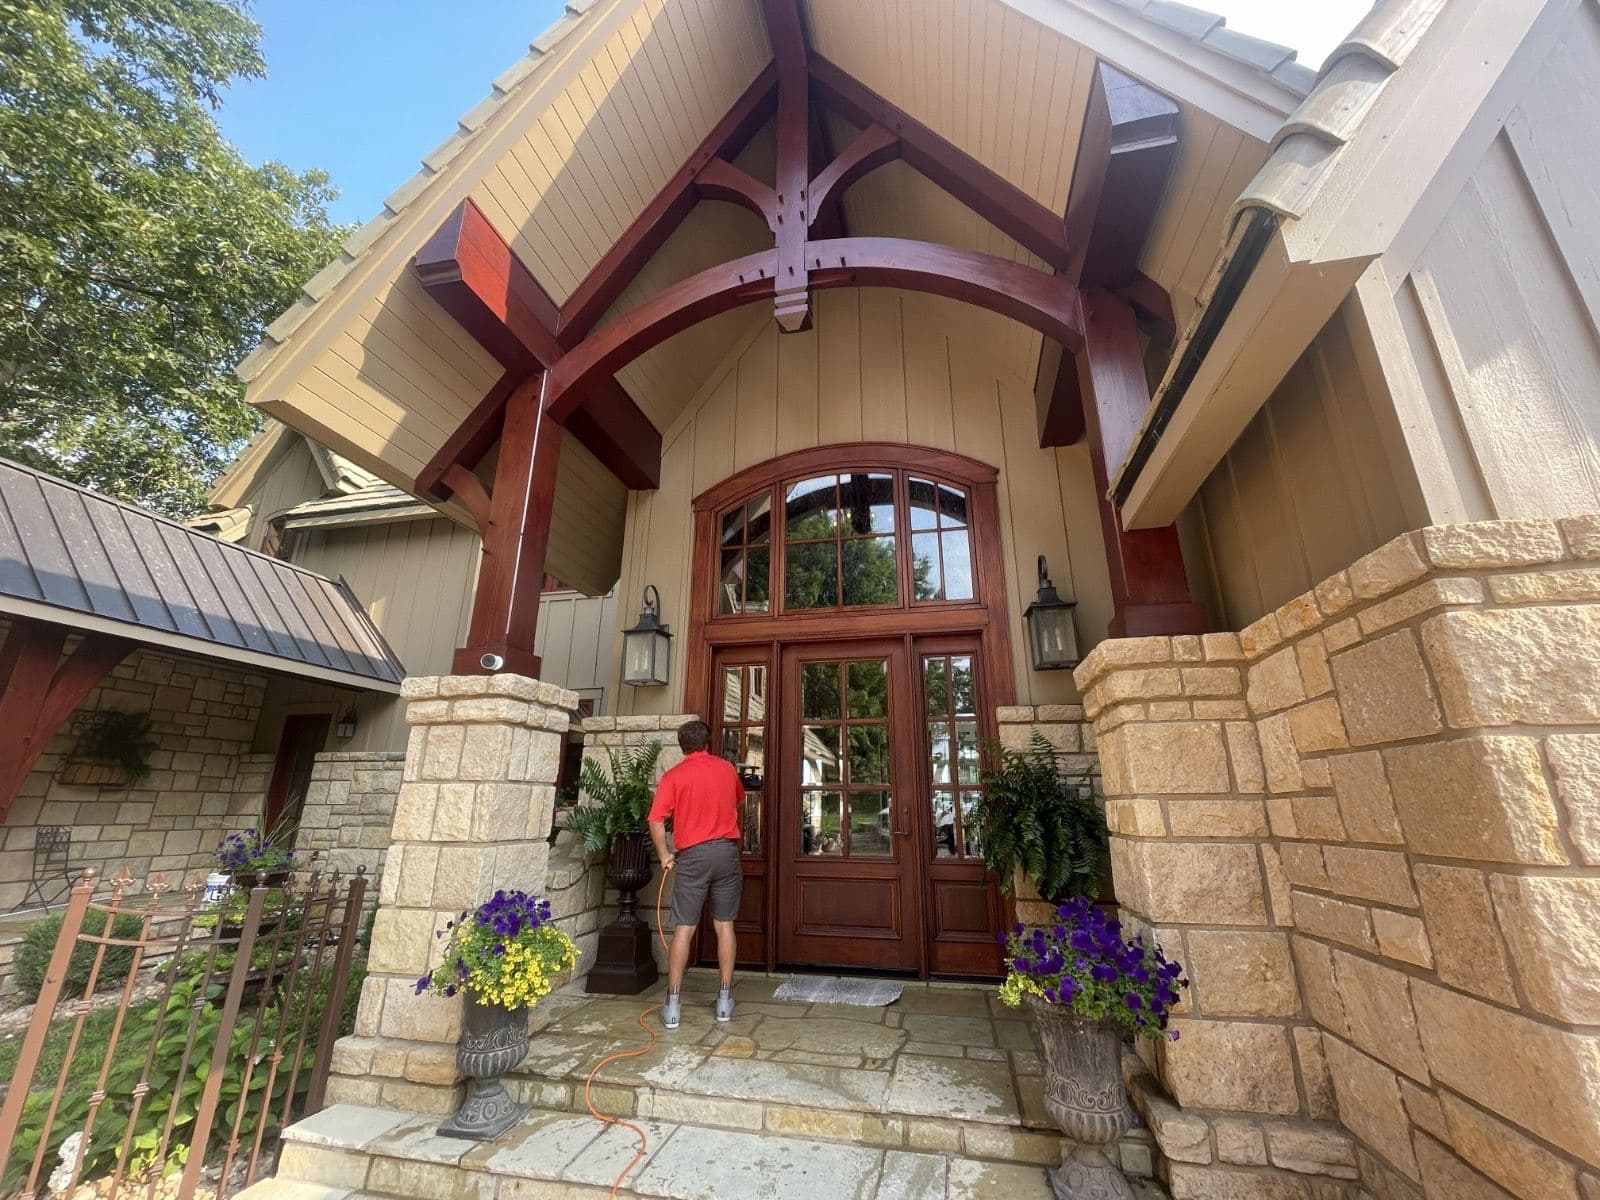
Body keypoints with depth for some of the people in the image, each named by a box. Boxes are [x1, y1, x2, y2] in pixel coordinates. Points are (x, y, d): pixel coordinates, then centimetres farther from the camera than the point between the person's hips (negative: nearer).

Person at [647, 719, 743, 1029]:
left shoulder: (673, 776, -2)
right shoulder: (726, 768, 7)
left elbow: (656, 821, -9)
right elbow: (739, 799, 27)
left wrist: (664, 856, 3)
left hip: (692, 855, -2)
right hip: (726, 851, 2)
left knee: (684, 928, 5)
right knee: (724, 925, 10)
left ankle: (672, 1005, 9)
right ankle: (725, 1000, 16)